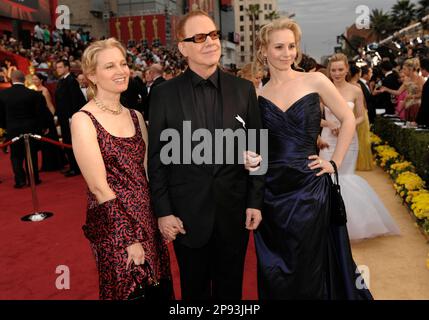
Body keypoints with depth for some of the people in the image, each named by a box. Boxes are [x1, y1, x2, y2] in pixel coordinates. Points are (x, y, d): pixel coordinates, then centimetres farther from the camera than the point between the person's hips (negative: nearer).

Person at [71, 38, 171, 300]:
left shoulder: (136, 116, 8)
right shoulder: (83, 120, -11)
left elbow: (148, 171, 8)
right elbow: (99, 187, -15)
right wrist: (128, 238, -14)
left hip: (149, 219, 6)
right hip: (113, 227, -6)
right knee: (126, 292, 10)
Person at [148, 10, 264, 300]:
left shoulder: (244, 89, -1)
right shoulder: (164, 94, -5)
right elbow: (157, 158, -3)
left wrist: (255, 201, 0)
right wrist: (163, 211, -5)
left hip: (234, 210, 1)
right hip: (187, 212, -1)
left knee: (231, 288, 20)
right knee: (194, 289, 20)